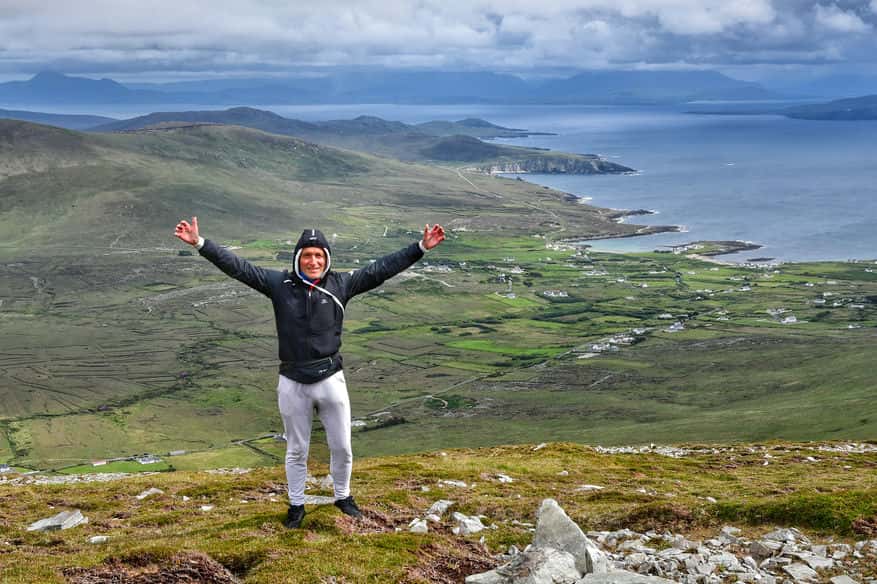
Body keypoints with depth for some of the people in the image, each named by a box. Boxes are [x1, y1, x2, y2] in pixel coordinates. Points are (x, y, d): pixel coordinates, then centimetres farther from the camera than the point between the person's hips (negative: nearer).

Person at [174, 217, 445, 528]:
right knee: (296, 450, 16)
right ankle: (296, 505, 35)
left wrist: (421, 247, -10)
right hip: (292, 384, 0)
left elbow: (382, 269, -5)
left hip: (331, 380, 1)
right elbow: (237, 266, -8)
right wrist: (200, 244, -14)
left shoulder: (341, 284, -5)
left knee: (342, 448, 13)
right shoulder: (279, 283, -6)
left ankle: (343, 497, 38)